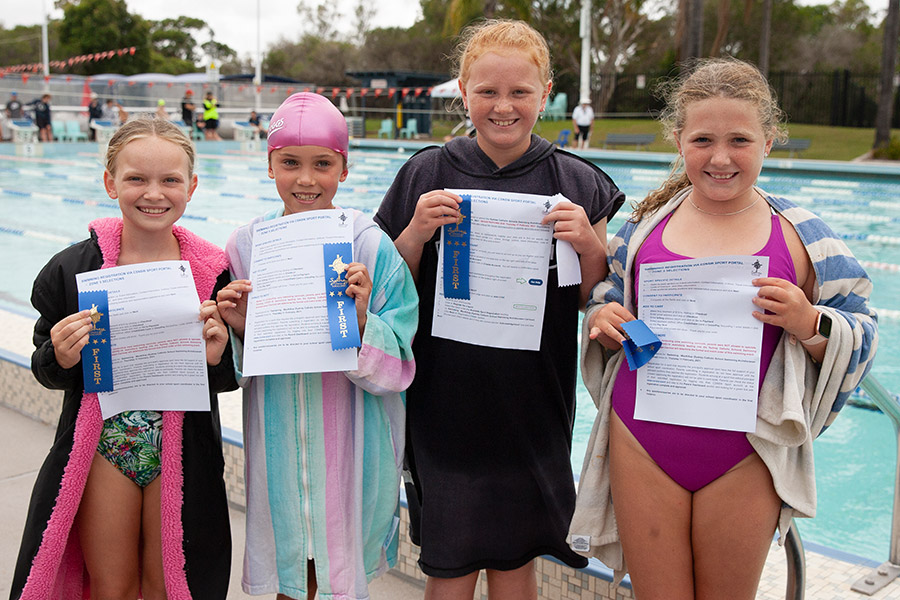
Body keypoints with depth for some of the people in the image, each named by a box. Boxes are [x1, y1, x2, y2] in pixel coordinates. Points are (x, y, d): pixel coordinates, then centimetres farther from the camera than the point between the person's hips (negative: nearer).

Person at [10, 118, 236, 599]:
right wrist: (59, 358, -18)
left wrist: (218, 356, -20)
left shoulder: (213, 272, -7)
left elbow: (232, 379, 1)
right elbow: (46, 372, 3)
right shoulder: (73, 268, -6)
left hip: (184, 458, 0)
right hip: (101, 452, 0)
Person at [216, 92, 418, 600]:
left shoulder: (371, 246, -10)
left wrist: (361, 318, -27)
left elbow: (396, 370, -10)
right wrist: (241, 331, -14)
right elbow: (240, 371, 6)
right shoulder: (248, 245, -2)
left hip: (348, 443, -2)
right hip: (277, 441, 2)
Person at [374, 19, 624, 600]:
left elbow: (598, 301, 4)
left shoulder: (576, 182, -1)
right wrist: (417, 232, -14)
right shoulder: (427, 174, -1)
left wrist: (590, 244, -14)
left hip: (533, 411, 0)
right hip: (445, 408, 0)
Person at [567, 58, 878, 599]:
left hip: (743, 457, -1)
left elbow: (863, 338, 2)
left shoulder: (801, 235, -2)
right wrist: (602, 319, -7)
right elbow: (607, 299, 16)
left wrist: (808, 324, -18)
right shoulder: (646, 223, 3)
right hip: (643, 443, 1)